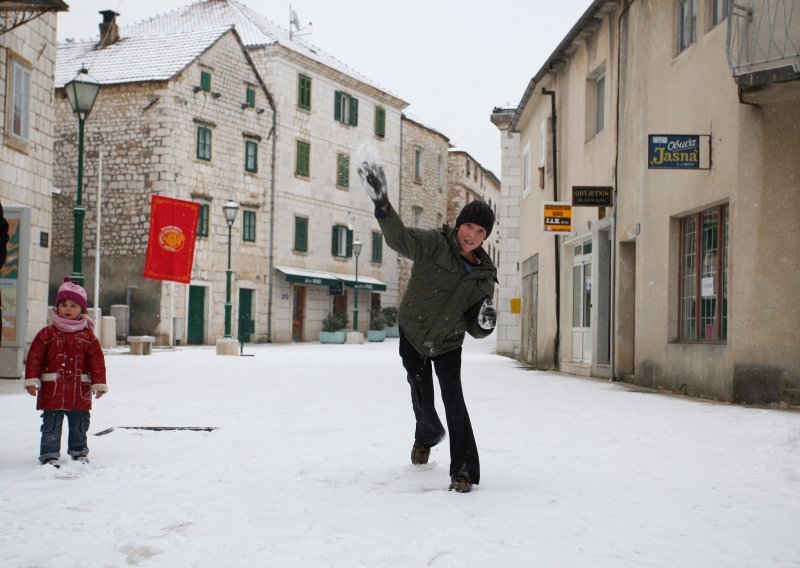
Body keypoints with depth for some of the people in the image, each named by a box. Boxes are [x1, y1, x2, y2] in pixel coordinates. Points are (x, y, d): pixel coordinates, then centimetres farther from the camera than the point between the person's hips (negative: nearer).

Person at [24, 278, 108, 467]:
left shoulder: (88, 336, 3)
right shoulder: (47, 334, 0)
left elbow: (97, 361, 2)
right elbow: (34, 358, -3)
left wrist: (99, 384, -3)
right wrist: (31, 380, -10)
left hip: (80, 391, 2)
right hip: (52, 390, -1)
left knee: (79, 425, 13)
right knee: (51, 425, 2)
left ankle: (79, 451, 29)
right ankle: (49, 454, 11)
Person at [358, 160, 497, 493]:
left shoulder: (484, 276, -7)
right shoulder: (434, 245, -17)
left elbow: (474, 329, -1)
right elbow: (400, 238, -38)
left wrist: (484, 323, -27)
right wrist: (382, 204, -56)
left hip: (448, 346, 1)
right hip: (412, 339, -1)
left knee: (453, 400, -16)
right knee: (423, 405, 10)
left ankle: (464, 471, -8)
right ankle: (428, 436, 46)